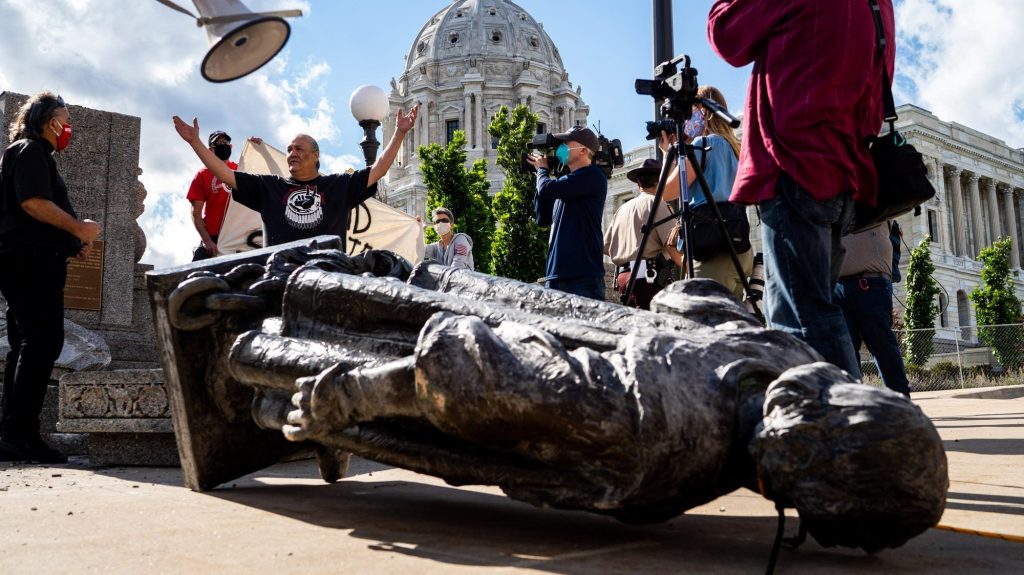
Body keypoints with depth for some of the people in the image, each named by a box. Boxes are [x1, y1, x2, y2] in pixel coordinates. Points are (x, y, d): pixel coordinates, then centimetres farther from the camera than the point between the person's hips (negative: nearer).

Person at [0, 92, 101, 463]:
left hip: (32, 260, 11)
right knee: (43, 342, -14)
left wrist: (72, 243, 16)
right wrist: (78, 228, -13)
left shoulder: (37, 155, 26)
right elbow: (33, 202, -19)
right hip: (31, 260, -11)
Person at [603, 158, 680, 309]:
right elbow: (671, 244, -10)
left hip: (622, 276, 7)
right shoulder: (656, 203, -1)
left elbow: (606, 248, 20)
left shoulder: (621, 209, 18)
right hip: (650, 275, -7)